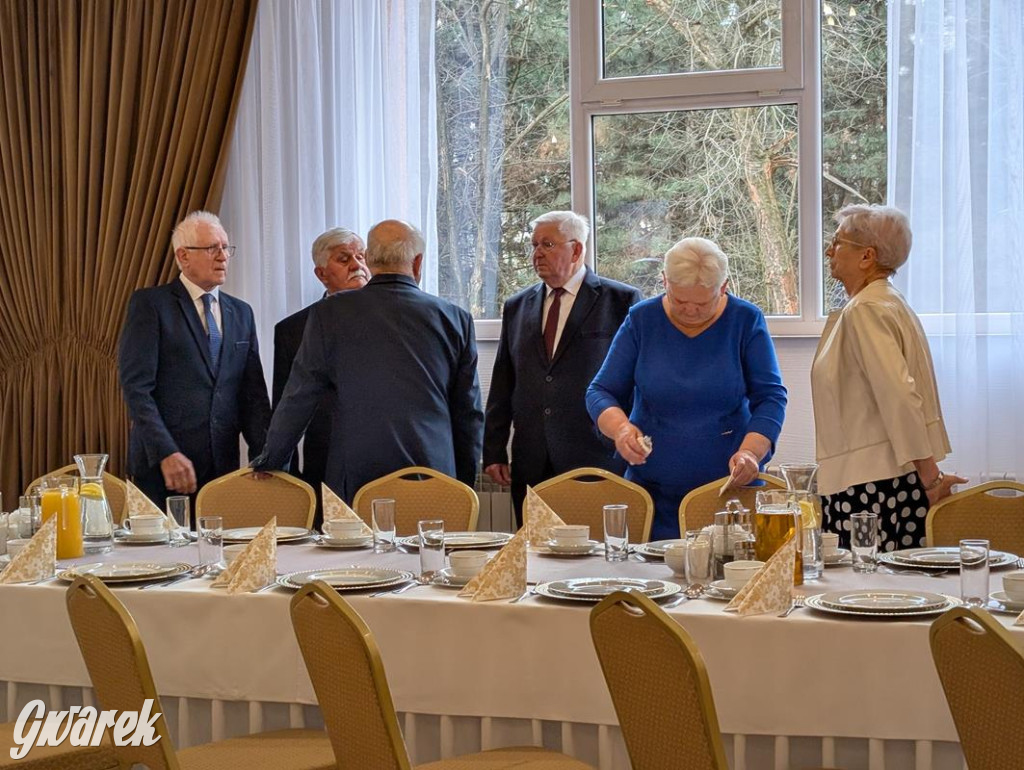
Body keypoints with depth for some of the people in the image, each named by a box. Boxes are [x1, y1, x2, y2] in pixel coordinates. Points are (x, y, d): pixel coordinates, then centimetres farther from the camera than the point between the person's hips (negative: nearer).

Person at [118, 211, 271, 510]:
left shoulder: (241, 313, 17)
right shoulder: (149, 304, 0)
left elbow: (253, 393, 15)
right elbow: (136, 386, -8)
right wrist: (166, 453, -18)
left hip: (223, 467, 5)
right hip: (161, 467, -4)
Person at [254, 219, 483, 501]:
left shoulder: (330, 313, 1)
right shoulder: (455, 319, 5)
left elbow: (298, 401, 6)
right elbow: (470, 414, 9)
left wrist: (269, 462, 19)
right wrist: (464, 486, 19)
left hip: (356, 481, -1)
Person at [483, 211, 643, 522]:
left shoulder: (621, 301, 2)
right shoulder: (517, 307, 15)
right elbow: (502, 387, 16)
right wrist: (493, 452, 10)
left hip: (597, 462, -4)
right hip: (531, 468, 4)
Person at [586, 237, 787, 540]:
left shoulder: (746, 321, -1)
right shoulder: (642, 320, 1)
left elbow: (770, 397, -2)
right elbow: (600, 392, 4)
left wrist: (750, 452, -20)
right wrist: (620, 428, -18)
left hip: (731, 485, -1)